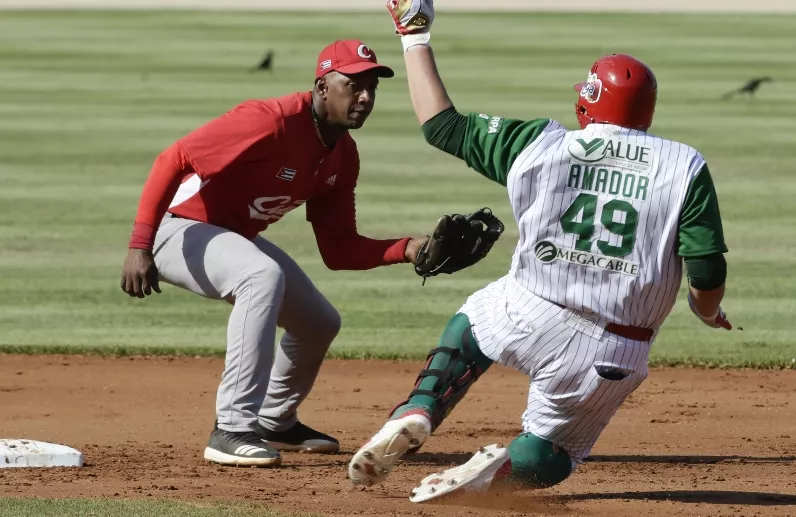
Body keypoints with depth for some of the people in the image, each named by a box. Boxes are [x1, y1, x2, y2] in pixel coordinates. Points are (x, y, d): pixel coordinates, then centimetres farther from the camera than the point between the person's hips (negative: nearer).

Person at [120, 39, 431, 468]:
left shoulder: (342, 157, 0)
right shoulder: (274, 123, -28)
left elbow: (338, 251, 2)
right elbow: (172, 160, -31)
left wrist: (408, 249, -15)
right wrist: (140, 246, -38)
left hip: (236, 239, 10)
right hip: (179, 229, -10)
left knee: (320, 323, 16)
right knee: (264, 276, -36)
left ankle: (275, 423, 41)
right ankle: (232, 430, -35)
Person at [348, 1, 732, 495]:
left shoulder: (538, 144, 0)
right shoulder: (685, 166, -4)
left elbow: (441, 124, 11)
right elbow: (707, 274, -9)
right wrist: (709, 313, 15)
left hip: (527, 322, 1)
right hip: (612, 357, -1)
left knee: (471, 322, 36)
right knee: (552, 454, 23)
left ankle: (418, 412, 7)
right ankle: (501, 470, -14)